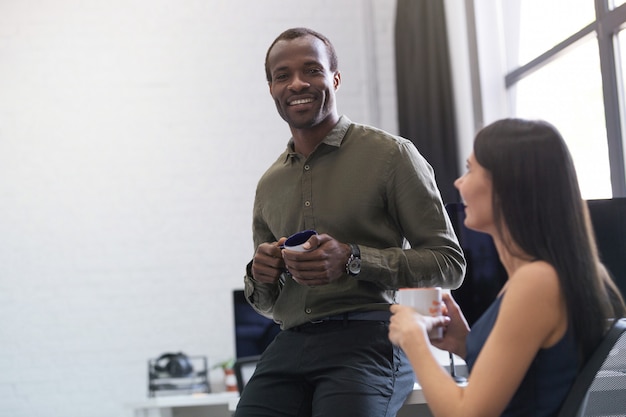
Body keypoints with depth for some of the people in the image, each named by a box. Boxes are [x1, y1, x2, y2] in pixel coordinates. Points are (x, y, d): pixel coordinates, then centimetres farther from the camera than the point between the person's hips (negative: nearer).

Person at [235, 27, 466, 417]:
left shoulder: (390, 155, 2)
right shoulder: (269, 184, 19)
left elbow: (450, 262, -3)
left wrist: (353, 260, -15)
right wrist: (261, 278, 2)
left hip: (367, 337, -4)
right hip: (290, 344, 5)